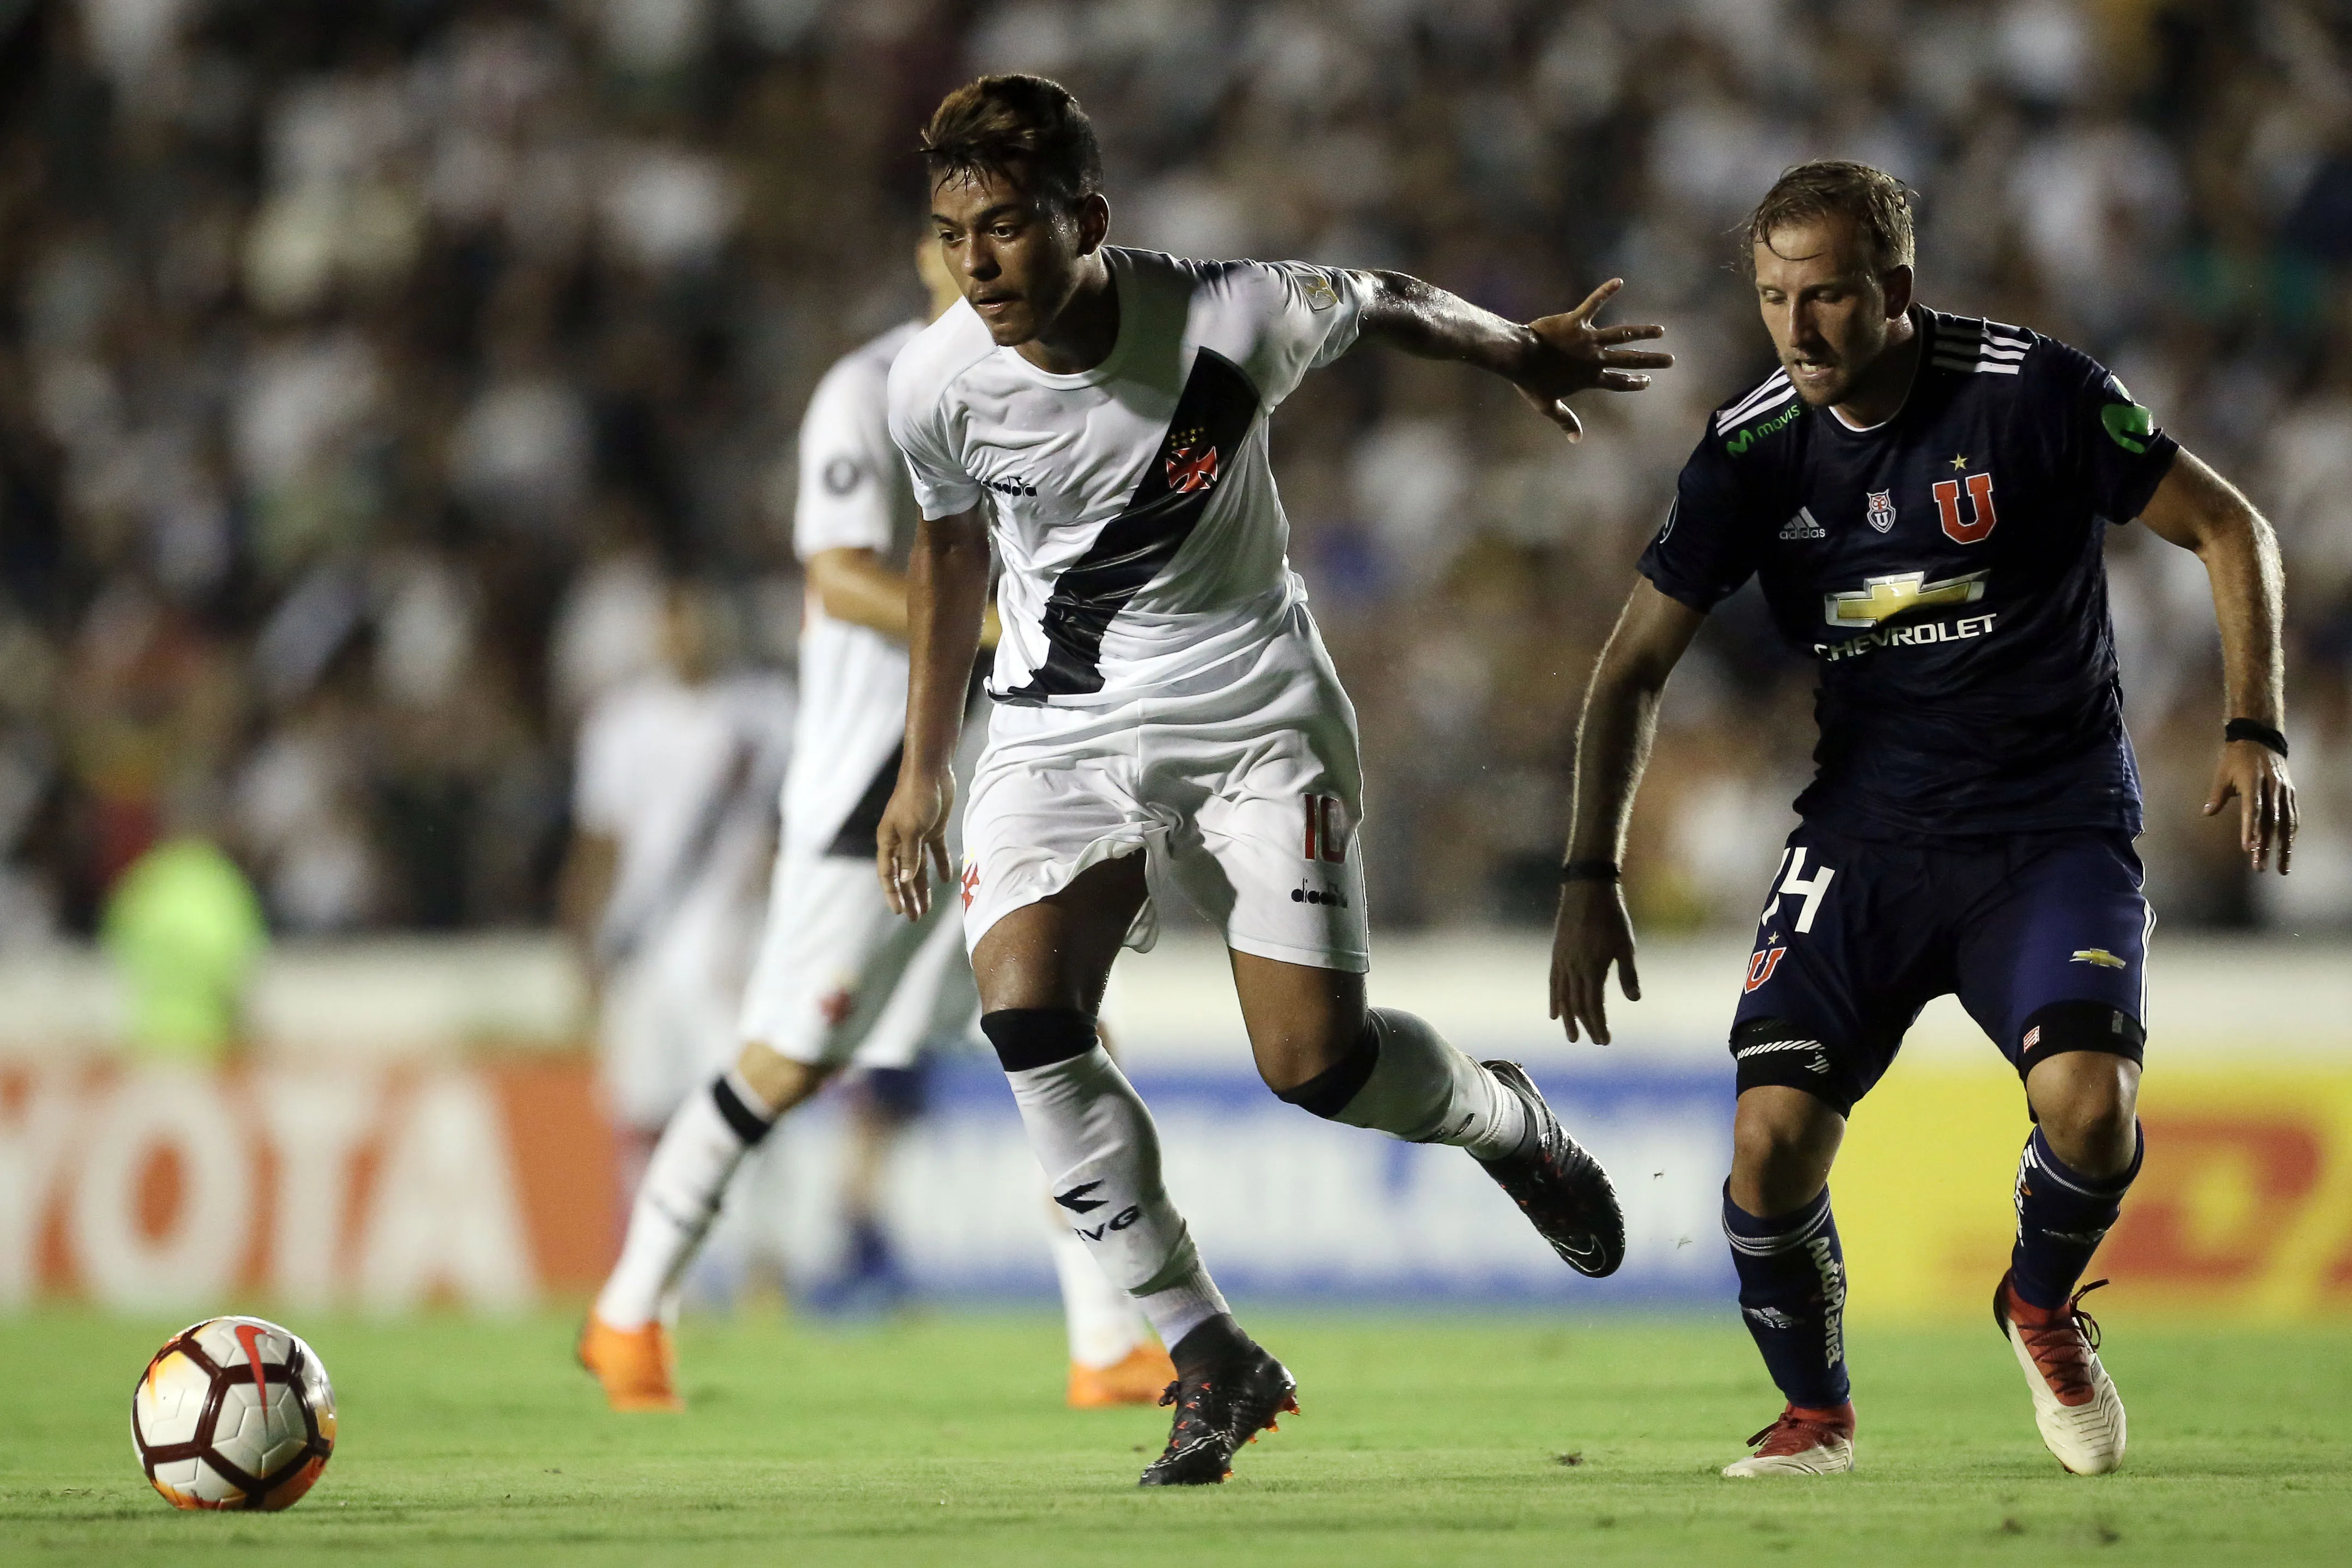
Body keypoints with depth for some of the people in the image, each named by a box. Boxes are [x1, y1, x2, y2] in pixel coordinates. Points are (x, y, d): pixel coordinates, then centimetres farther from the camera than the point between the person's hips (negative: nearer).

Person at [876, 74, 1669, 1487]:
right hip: (1061, 729, 2)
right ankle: (1212, 1359, -9)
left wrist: (1514, 351, 21)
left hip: (1253, 709, -2)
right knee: (1028, 1019, -22)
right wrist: (924, 765, 16)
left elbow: (1386, 305, 2)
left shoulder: (1229, 319, -21)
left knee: (1316, 1060, -10)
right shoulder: (938, 385, -13)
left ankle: (1505, 1119, 29)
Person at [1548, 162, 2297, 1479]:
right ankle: (1818, 1411, 13)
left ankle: (2044, 1305, 10)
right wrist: (1591, 878, -5)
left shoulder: (2033, 393, -13)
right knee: (1772, 1141, -15)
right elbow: (1637, 666, 3)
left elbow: (2229, 529, -1)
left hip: (2053, 826, -2)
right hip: (1866, 832, 2)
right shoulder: (1755, 450, -4)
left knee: (2089, 1104, -25)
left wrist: (2257, 730, -10)